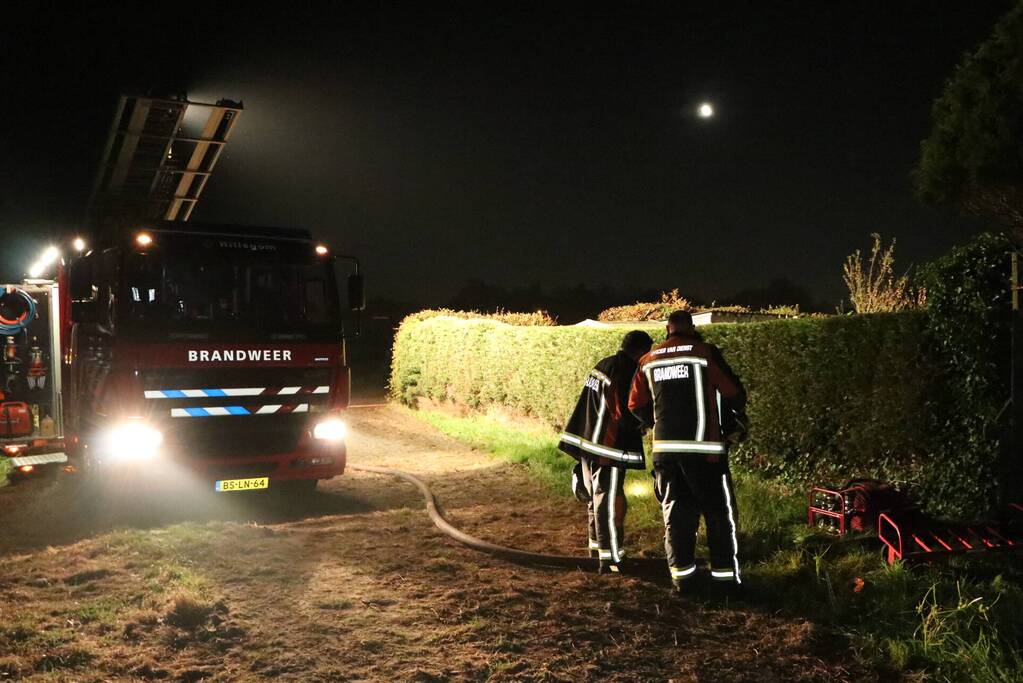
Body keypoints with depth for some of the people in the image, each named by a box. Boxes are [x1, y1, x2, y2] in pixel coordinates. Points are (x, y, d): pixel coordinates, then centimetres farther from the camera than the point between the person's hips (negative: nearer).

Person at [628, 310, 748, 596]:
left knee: (675, 512, 13)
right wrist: (737, 413, 19)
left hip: (664, 449, 4)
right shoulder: (704, 352, -4)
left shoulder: (648, 360, 8)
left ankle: (680, 575, 15)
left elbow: (636, 405, 12)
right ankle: (727, 576, 11)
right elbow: (734, 393, -2)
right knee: (719, 512, 8)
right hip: (703, 448, -4)